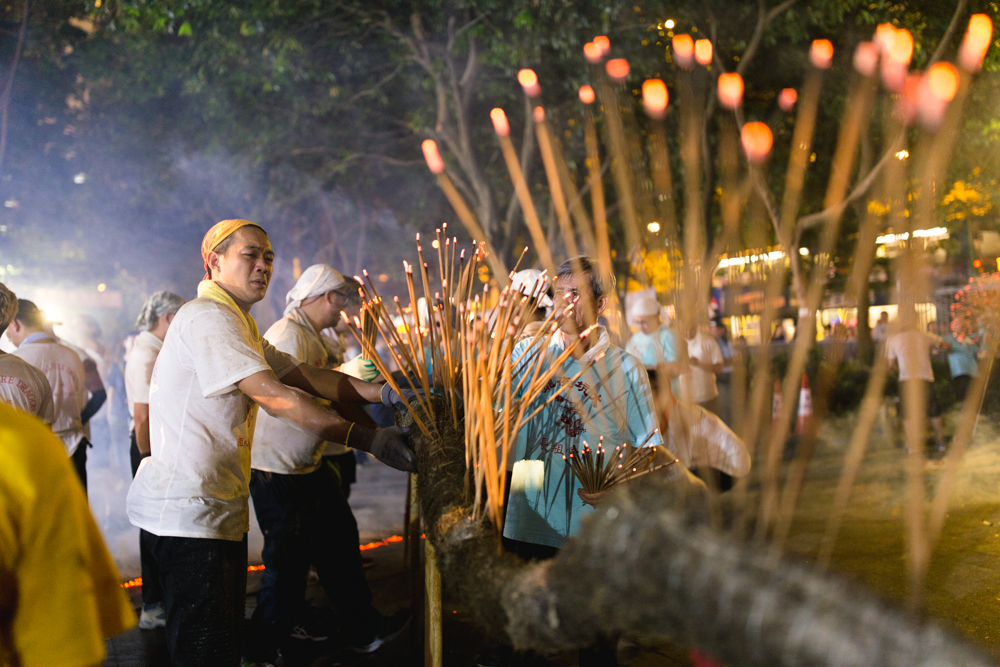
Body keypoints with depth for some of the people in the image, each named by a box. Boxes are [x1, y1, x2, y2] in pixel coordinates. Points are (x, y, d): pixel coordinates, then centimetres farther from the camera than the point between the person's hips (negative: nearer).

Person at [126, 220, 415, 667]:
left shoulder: (236, 324, 21)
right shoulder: (207, 318, -14)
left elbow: (305, 376, 12)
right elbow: (273, 396, -25)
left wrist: (381, 393, -3)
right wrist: (369, 439, -28)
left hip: (217, 508, 11)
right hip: (187, 512, -11)